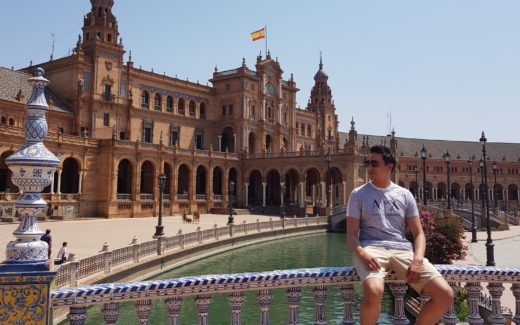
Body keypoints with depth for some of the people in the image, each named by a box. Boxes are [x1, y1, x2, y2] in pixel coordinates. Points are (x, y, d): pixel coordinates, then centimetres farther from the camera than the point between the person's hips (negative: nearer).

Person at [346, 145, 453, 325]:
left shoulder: (404, 194, 15)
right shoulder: (359, 194, 8)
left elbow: (418, 233, 11)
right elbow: (351, 234, 2)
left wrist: (417, 259, -9)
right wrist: (362, 253, -20)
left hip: (402, 249, 3)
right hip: (372, 249, -3)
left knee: (445, 295, -15)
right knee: (374, 291, -36)